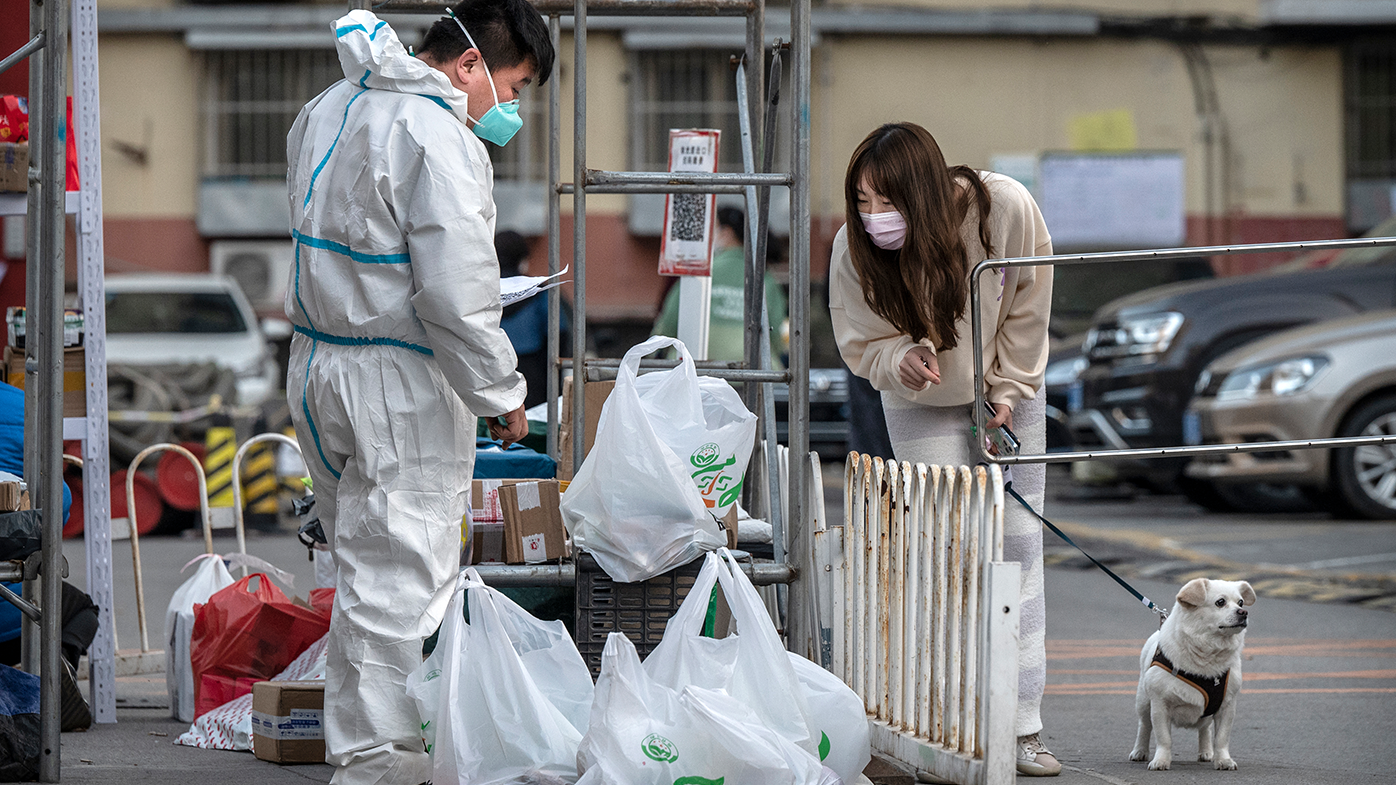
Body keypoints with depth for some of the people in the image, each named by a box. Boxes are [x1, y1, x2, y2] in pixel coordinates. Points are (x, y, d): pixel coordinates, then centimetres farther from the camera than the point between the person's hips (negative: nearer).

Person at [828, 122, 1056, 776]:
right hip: (921, 407, 0)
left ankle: (1021, 727, 2)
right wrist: (902, 361, -34)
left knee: (1017, 546, -2)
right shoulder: (854, 249, -25)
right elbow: (862, 343, -13)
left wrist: (1007, 393, -8)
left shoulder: (1006, 209, -27)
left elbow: (1027, 311, -11)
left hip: (1007, 389, 1)